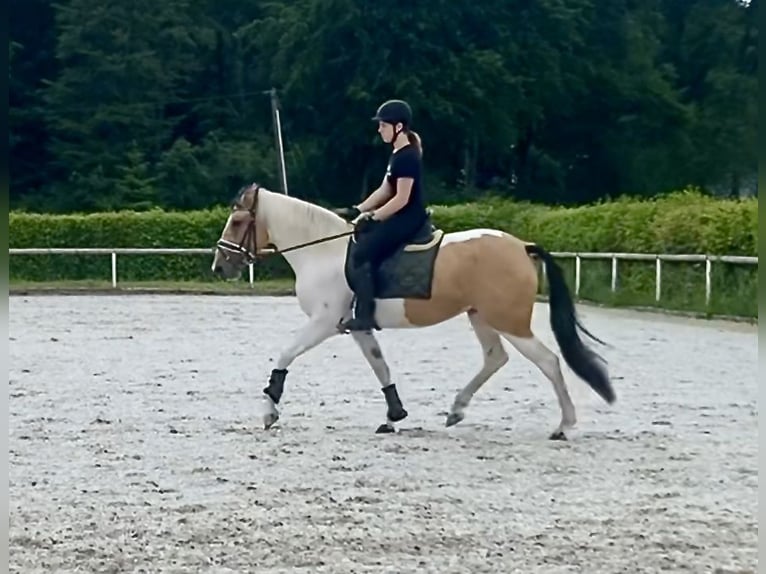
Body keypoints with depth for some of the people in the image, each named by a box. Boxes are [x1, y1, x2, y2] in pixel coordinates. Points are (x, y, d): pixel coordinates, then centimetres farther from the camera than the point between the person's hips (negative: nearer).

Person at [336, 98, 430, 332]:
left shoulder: (407, 157, -16)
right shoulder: (398, 155, 15)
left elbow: (401, 199, -20)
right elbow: (385, 190, 18)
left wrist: (372, 218, -17)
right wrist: (357, 211, 11)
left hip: (408, 219, -11)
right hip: (400, 218, 11)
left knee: (362, 252, -19)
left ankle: (364, 315, -21)